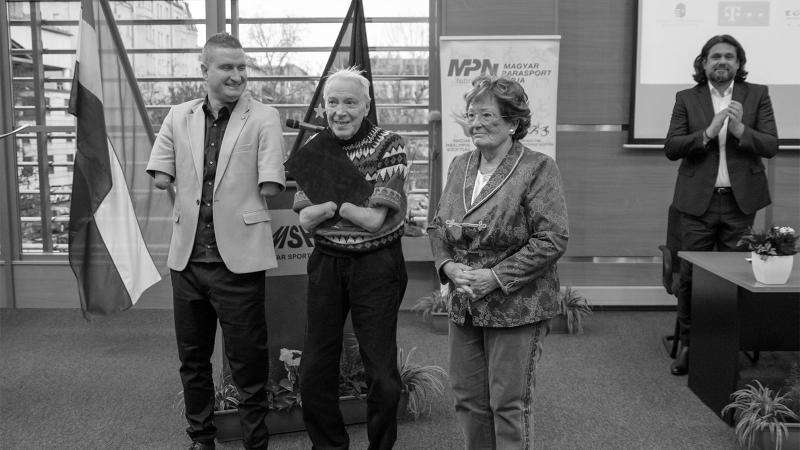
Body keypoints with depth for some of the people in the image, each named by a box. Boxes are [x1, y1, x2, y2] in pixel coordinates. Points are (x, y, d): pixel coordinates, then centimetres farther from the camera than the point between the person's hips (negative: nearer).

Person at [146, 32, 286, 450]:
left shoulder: (263, 117, -5)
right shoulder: (179, 116, 7)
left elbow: (270, 187, -13)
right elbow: (161, 177, 3)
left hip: (238, 257, -4)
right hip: (187, 257, 5)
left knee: (247, 362, 5)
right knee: (192, 359, 18)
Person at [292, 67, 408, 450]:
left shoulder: (389, 146, -9)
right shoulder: (313, 148, 4)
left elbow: (374, 219, -14)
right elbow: (306, 219, -2)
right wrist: (344, 199, -18)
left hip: (377, 264, -4)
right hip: (326, 262, 4)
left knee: (381, 372, 2)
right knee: (314, 369, 8)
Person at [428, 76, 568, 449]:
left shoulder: (538, 169, -11)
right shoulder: (460, 166, 9)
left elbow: (552, 239, -17)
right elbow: (437, 226, 14)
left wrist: (496, 276, -19)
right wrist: (448, 265, -5)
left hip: (515, 307, -6)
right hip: (464, 304, 6)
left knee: (509, 403, 4)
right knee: (468, 398, 14)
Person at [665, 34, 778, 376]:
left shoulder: (757, 95, 8)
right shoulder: (687, 99, 7)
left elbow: (771, 145, -1)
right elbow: (671, 148, -3)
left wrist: (740, 129, -17)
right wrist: (709, 132, -15)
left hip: (740, 200, 1)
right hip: (698, 200, 0)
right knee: (691, 276, 1)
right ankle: (687, 343, 14)